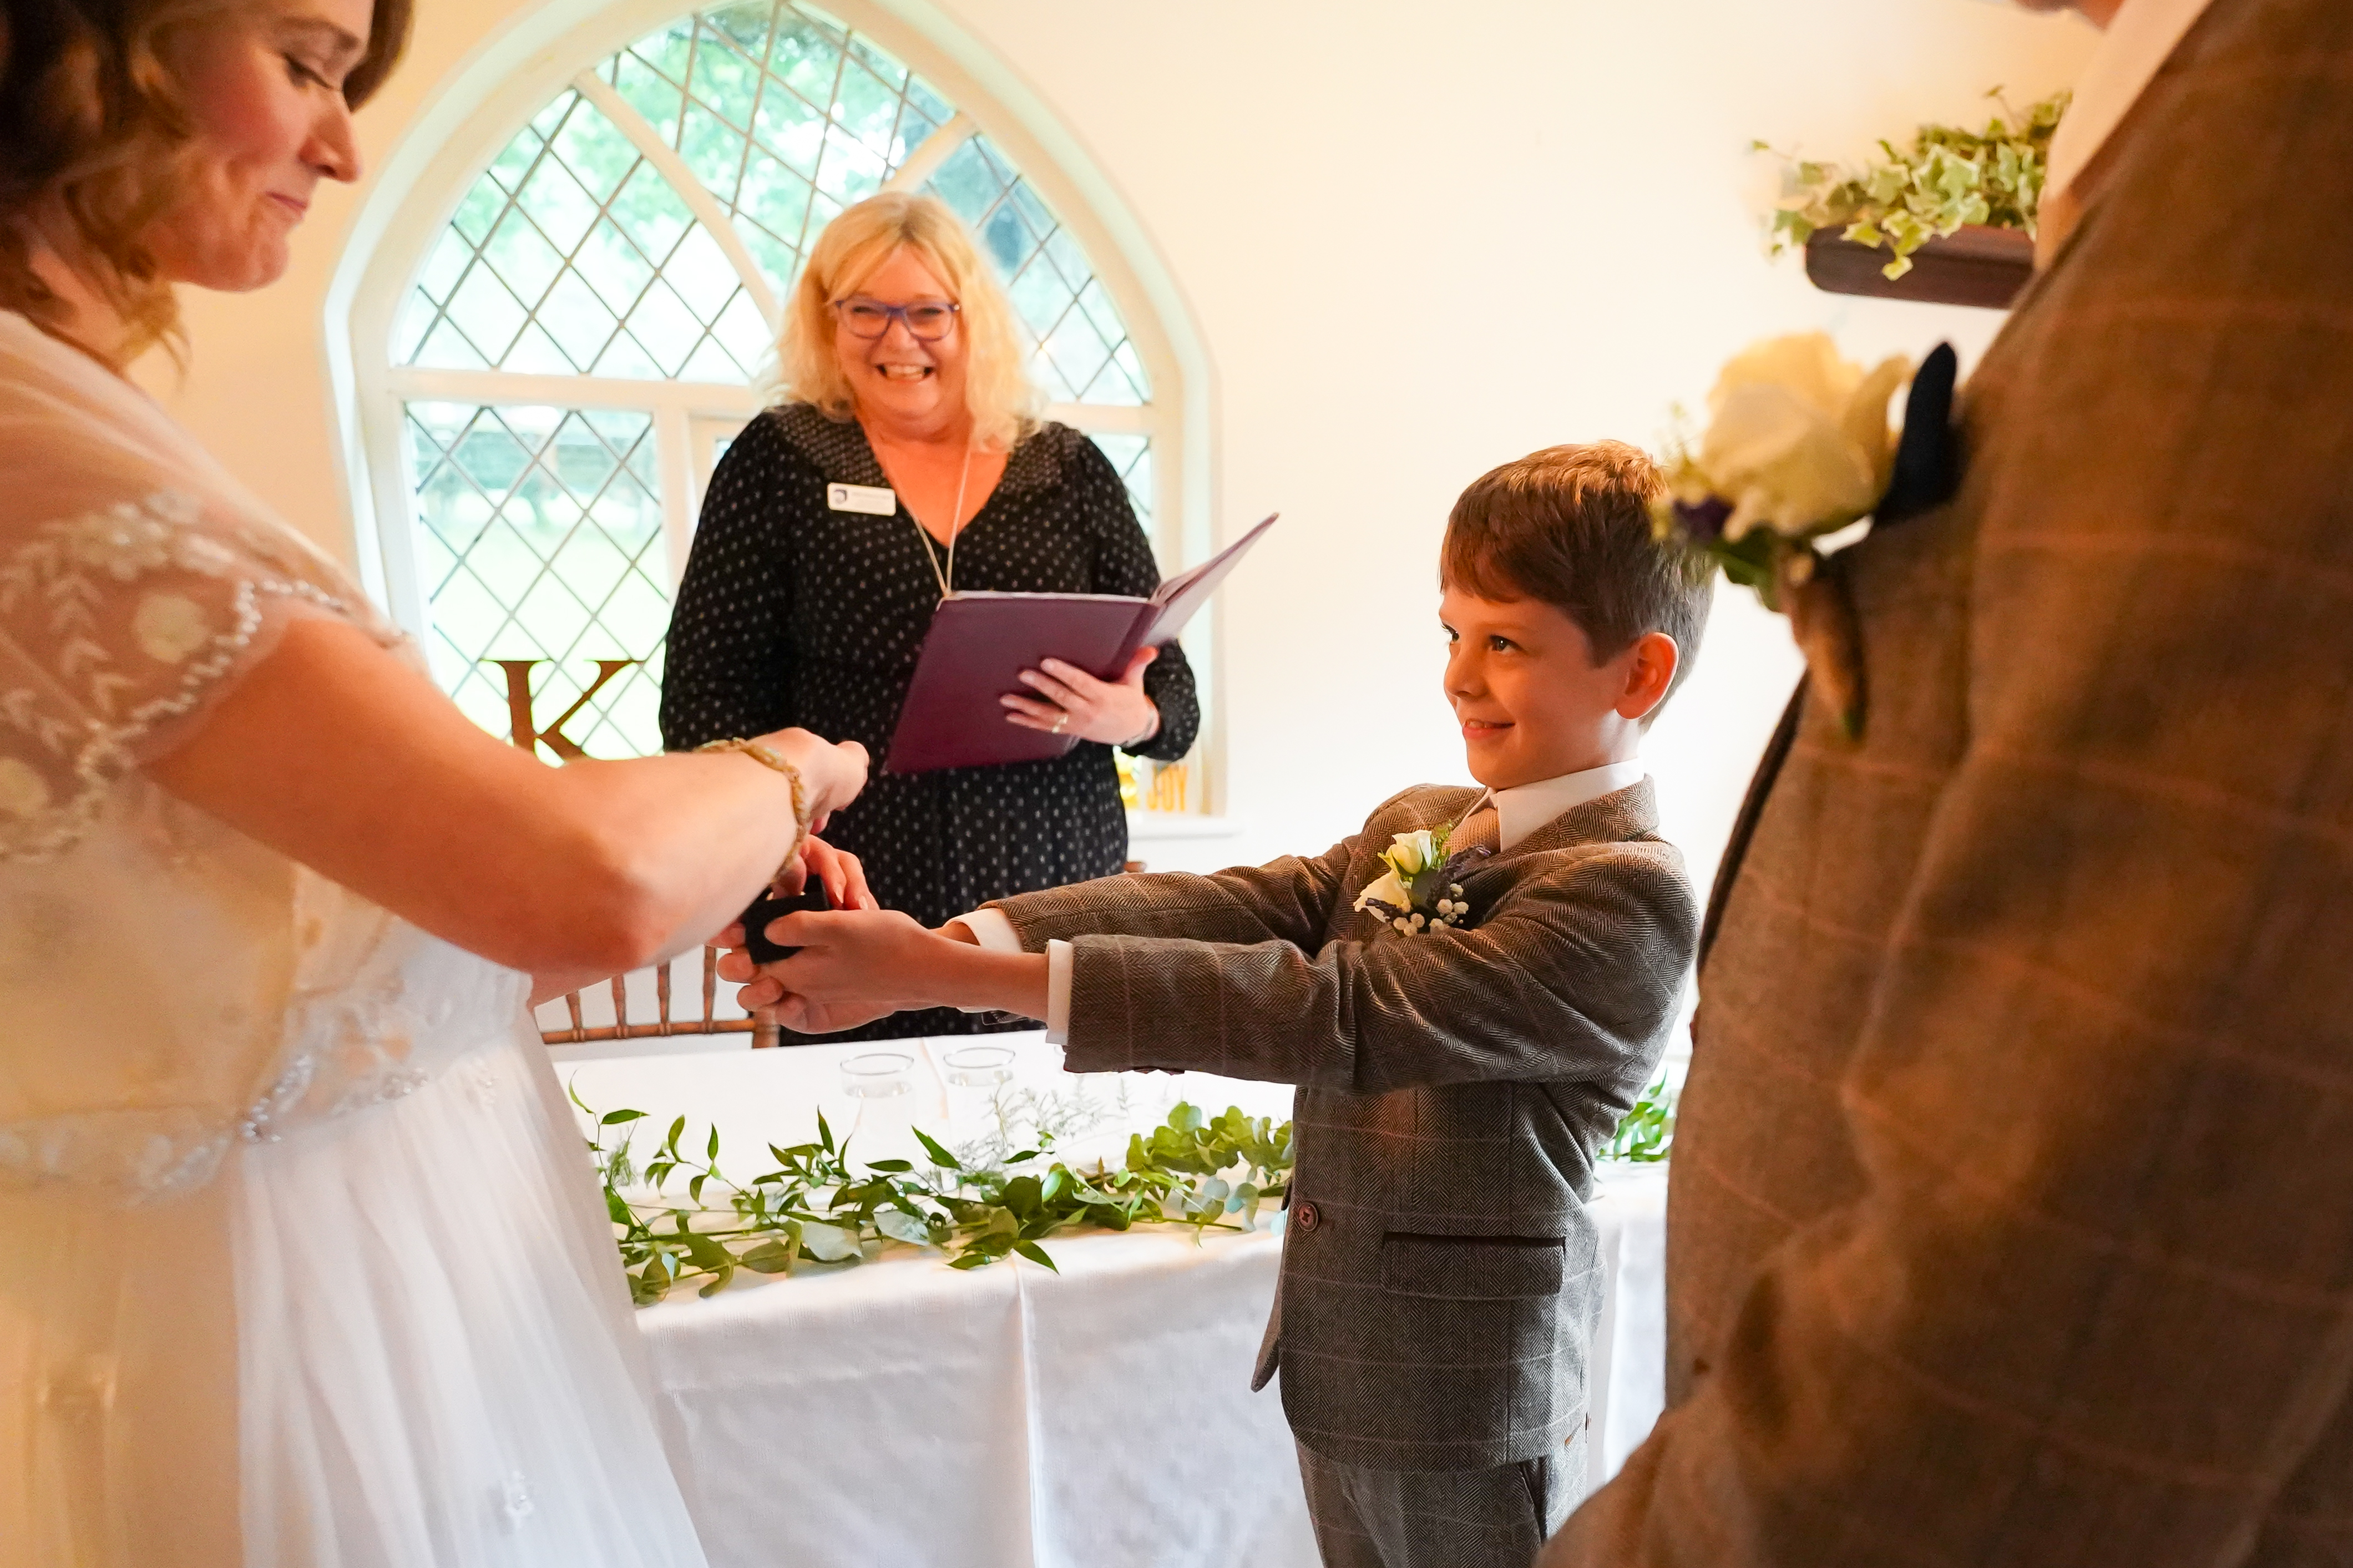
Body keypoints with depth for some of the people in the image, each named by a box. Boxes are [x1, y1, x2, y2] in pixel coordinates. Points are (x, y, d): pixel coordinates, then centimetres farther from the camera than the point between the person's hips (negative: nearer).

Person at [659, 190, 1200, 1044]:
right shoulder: (778, 462, 5)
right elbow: (709, 695, 2)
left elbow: (1172, 693, 9)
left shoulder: (1070, 472, 8)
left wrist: (1132, 718, -13)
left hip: (1056, 916, 2)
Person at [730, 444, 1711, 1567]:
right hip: (1340, 1371, 7)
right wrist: (951, 940, -25)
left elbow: (1340, 1016, -30)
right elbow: (1229, 908, -10)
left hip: (1463, 1424, -6)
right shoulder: (1415, 826, 4)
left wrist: (958, 977, -33)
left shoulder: (1627, 897, -21)